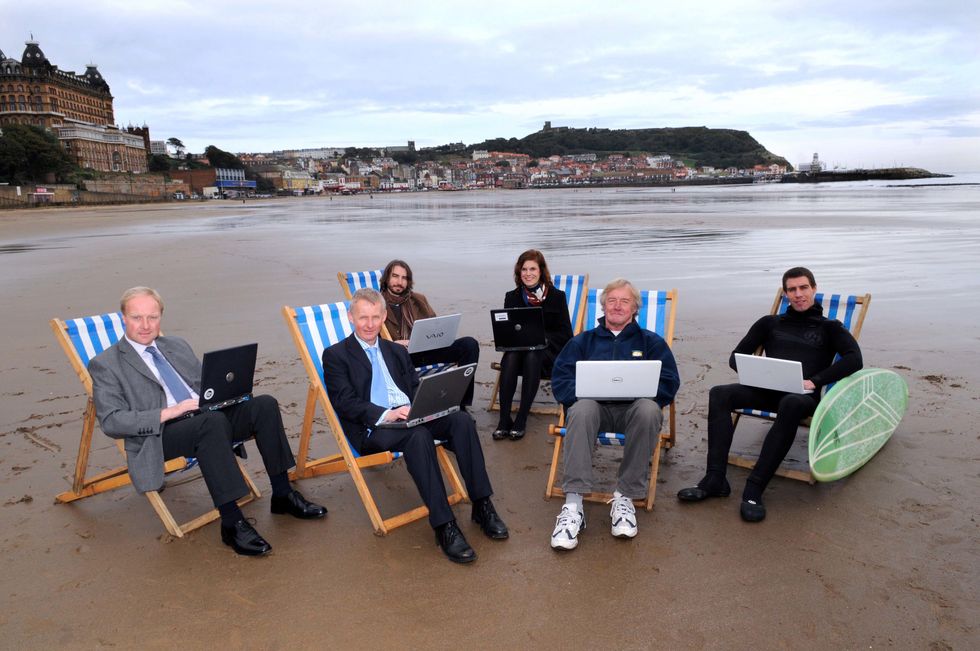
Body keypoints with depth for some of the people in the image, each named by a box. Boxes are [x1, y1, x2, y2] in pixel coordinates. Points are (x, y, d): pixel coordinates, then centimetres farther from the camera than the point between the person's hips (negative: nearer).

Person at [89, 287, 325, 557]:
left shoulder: (178, 346, 22)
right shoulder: (105, 364, 4)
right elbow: (111, 422, -6)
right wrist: (168, 413, -17)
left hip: (206, 418, 6)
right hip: (161, 435, -6)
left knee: (264, 404, -20)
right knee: (213, 421, -38)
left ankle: (283, 495, -12)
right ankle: (232, 523, -33)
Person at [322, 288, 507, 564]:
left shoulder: (397, 351, 24)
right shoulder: (336, 355, 6)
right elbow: (344, 402, -6)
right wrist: (385, 414, -21)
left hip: (410, 417, 6)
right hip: (372, 428, -5)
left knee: (461, 419, -23)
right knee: (419, 435, -37)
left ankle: (482, 505, -18)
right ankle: (444, 526, -33)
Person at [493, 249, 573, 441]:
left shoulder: (557, 296, 2)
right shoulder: (512, 297, 9)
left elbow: (565, 335, -3)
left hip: (548, 353, -2)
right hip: (518, 348, 2)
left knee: (532, 357, -35)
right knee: (510, 357, -32)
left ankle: (521, 419, -31)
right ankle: (504, 419, -32)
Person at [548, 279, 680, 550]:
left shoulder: (651, 342, 21)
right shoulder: (583, 341, 23)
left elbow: (668, 384, 5)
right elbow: (560, 379, 8)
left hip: (633, 408, 0)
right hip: (594, 407, 0)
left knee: (649, 409, -36)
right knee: (581, 408, -36)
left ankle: (625, 497, -25)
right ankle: (573, 505, -39)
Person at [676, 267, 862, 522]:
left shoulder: (830, 327, 18)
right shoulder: (770, 323, 25)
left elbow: (854, 360, 0)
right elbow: (736, 357, 20)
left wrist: (814, 381, -13)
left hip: (803, 395, -3)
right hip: (767, 389, 3)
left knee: (790, 404, -40)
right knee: (719, 394, -26)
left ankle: (754, 489, -40)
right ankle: (715, 480, -32)